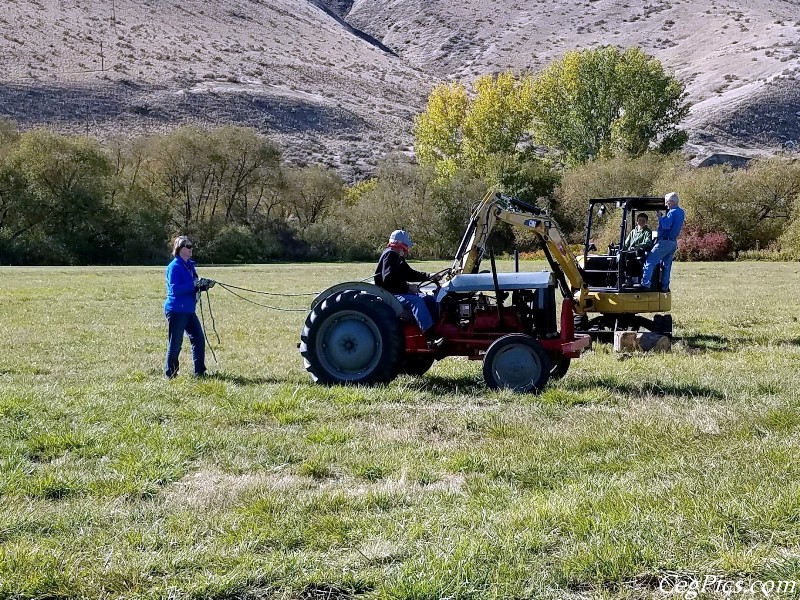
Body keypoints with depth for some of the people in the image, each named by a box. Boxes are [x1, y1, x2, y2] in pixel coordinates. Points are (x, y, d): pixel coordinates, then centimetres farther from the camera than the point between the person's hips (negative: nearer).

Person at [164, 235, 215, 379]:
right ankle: (170, 374, 11)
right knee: (175, 344, -1)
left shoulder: (190, 265, 12)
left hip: (189, 310, 8)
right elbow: (175, 289, -22)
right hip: (176, 311, -8)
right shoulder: (174, 266, -13)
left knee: (199, 339, 7)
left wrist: (204, 285, 1)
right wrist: (194, 284, -26)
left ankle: (200, 372, 14)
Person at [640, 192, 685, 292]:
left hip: (665, 242, -9)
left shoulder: (672, 212, -16)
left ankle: (645, 284, -13)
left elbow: (666, 226, -26)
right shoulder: (681, 212, 14)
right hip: (673, 242, 9)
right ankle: (665, 286, 13)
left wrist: (660, 217, -13)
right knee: (666, 265, 13)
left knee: (650, 261, -7)